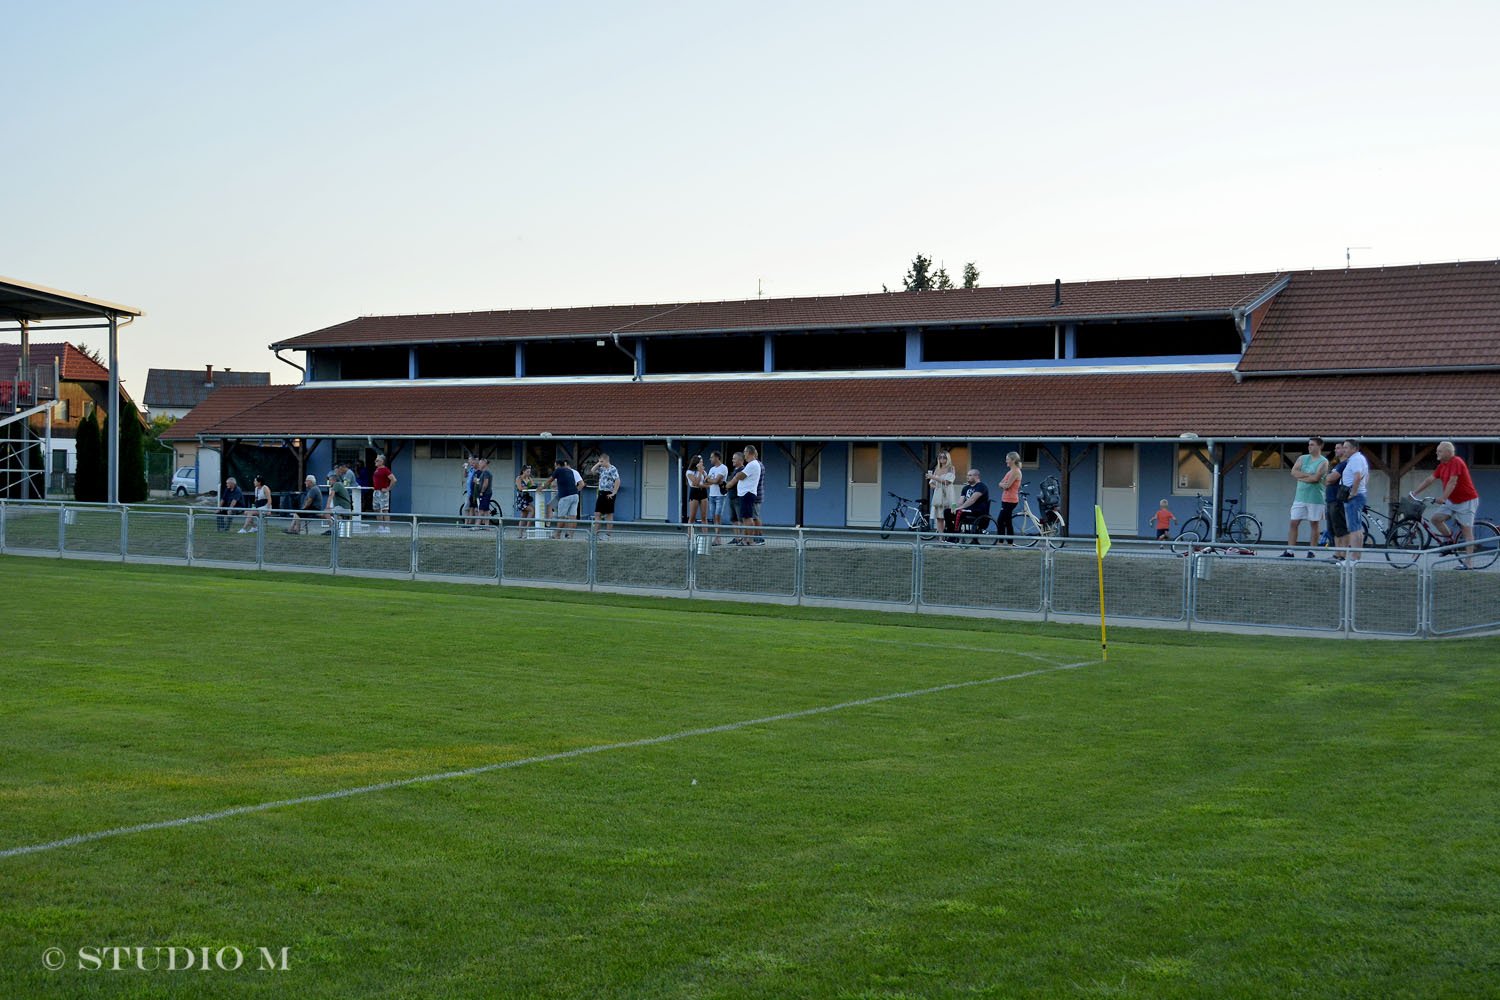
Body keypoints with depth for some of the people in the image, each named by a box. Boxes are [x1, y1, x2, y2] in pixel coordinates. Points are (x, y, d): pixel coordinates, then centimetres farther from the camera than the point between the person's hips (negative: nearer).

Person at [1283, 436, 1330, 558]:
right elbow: (1294, 472, -2)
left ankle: (1311, 551, 7)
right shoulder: (1302, 458, 13)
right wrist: (1310, 475, -10)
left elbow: (1316, 478, -17)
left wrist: (1301, 477, -5)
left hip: (1315, 497, -5)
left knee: (1314, 524, 1)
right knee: (1294, 523, -1)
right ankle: (1290, 551, 0)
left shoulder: (1323, 462, -3)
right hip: (1300, 496, 5)